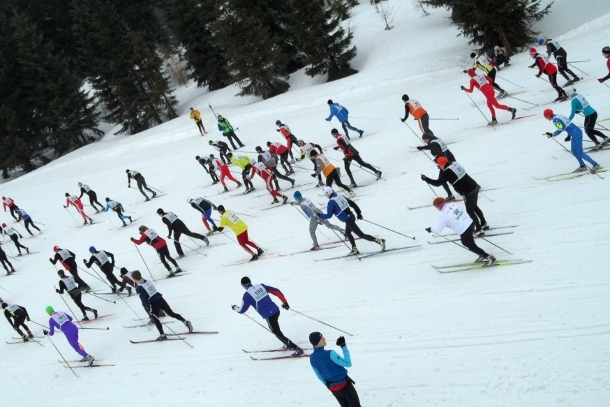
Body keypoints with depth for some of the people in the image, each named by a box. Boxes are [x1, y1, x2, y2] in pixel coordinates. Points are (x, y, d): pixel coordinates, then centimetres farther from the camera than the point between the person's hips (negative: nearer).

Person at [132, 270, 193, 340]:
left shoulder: (139, 288, -11)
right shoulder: (148, 282, 11)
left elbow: (144, 299, -16)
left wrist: (149, 309, -13)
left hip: (154, 304, -7)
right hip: (161, 299, 7)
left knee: (155, 319, 10)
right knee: (171, 313, 14)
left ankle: (162, 335, 10)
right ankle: (185, 322, 8)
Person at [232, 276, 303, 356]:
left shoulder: (247, 295, -8)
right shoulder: (261, 286, 8)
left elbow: (242, 310, 1)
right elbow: (276, 291, 9)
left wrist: (235, 308, 24)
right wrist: (285, 302, 17)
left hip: (269, 316, -7)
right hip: (276, 310, 7)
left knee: (278, 334, 4)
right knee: (275, 330, 31)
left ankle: (297, 349, 0)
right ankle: (288, 345, 37)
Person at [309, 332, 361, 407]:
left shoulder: (312, 358, -6)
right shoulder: (330, 354, -29)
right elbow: (348, 363, -23)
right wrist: (344, 347, -19)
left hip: (333, 388, 7)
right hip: (344, 385, -6)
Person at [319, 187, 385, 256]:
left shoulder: (331, 202, -12)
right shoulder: (341, 196, 10)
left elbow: (329, 215, -11)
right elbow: (353, 204, 13)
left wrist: (320, 215, 6)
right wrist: (359, 213, 21)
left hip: (348, 220, -9)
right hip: (351, 216, 9)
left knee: (361, 235, -5)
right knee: (348, 233, 27)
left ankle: (379, 241, -11)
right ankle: (354, 250, 31)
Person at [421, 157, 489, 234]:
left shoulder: (447, 172, -18)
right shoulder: (455, 164, 7)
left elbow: (438, 183, -17)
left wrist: (426, 179, -10)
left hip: (468, 192, -9)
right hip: (475, 187, 9)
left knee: (470, 211, 7)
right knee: (474, 207, 26)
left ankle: (479, 229, 13)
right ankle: (484, 224, 37)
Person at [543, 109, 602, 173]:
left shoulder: (555, 119, -11)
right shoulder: (559, 116, 17)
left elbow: (560, 129, -20)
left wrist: (552, 135, -8)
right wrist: (569, 136, 17)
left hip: (575, 134, -10)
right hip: (577, 131, 10)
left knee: (580, 154, -4)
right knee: (574, 151, 22)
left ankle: (595, 165, -3)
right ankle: (582, 166, 32)